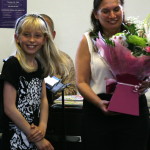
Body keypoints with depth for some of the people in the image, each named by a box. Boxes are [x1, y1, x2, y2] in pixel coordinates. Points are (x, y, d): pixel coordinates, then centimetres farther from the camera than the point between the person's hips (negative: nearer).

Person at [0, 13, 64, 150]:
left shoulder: (40, 64, 6)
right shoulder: (12, 64, -13)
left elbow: (43, 99, 9)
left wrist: (43, 127, -8)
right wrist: (35, 137, -13)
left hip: (35, 134, 6)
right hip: (16, 139, -6)